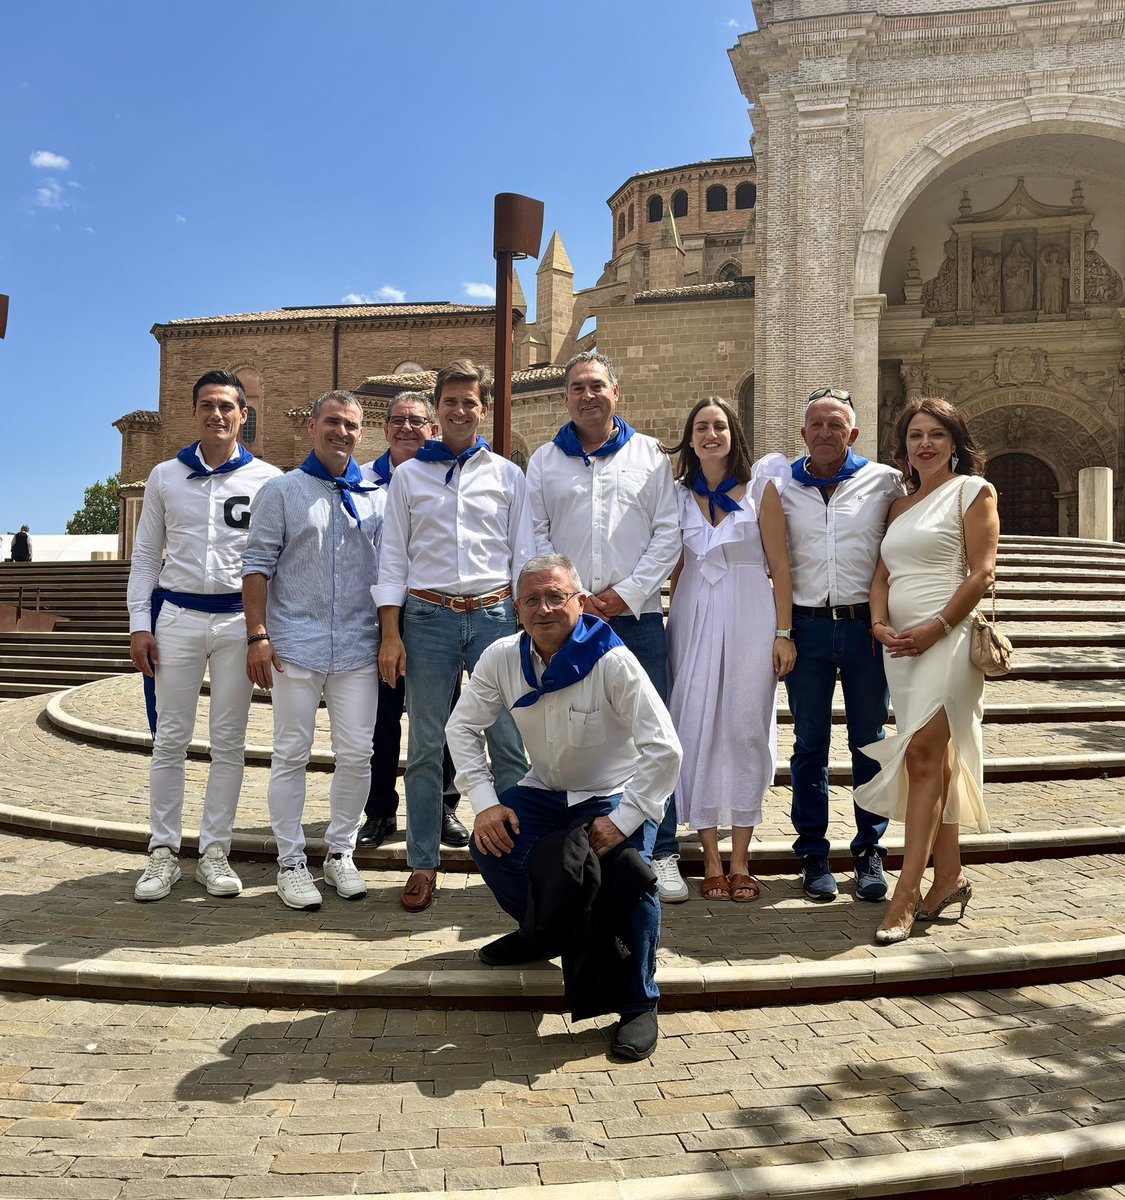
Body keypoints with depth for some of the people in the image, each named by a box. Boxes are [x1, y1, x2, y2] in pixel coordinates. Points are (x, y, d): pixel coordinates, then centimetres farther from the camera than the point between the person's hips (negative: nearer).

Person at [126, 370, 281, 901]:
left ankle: (214, 852, 14)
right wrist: (139, 625, 1)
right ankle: (164, 851, 13)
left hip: (240, 620, -1)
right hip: (177, 617, 1)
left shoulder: (267, 479, 3)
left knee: (229, 741, 4)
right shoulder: (165, 476, 8)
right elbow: (145, 555, 9)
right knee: (170, 739, 3)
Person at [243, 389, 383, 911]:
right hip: (296, 645, -2)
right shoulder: (282, 491, 5)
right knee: (291, 755, 4)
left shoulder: (378, 497, 11)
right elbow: (258, 565, 1)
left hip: (358, 648, 2)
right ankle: (291, 862, 16)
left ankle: (339, 853, 21)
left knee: (356, 754, 5)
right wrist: (257, 635, -7)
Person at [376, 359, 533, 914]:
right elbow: (394, 556, 8)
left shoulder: (508, 475, 11)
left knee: (509, 744, -2)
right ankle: (423, 865, 16)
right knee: (425, 747, 5)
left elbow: (524, 556, 10)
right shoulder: (408, 475, 10)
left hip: (495, 615, 0)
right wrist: (390, 634, -1)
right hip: (428, 617, 0)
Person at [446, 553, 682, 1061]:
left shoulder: (613, 662, -23)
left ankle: (639, 1005, -7)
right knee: (490, 845, -19)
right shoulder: (502, 658, -10)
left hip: (614, 796, -4)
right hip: (544, 791, 4)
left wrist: (622, 820, -27)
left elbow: (664, 751, -24)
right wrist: (485, 802, -11)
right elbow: (463, 727, 0)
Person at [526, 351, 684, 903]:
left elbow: (667, 533, 4)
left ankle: (662, 854, 9)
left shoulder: (650, 454, 9)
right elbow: (535, 536, 7)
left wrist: (628, 593, -7)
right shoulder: (544, 461, 12)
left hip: (637, 614, -1)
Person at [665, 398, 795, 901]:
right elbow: (676, 566, 12)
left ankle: (740, 862, 12)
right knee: (697, 731, 1)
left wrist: (784, 633, -6)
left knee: (746, 731, 1)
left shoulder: (760, 488, 2)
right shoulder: (678, 494, 9)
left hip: (750, 619, -2)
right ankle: (711, 860, 11)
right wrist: (673, 627, 8)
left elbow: (779, 566, 0)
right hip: (694, 619, 2)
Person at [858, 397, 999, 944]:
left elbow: (981, 572, -7)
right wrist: (880, 623, -5)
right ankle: (949, 877, 18)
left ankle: (906, 893, -12)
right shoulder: (901, 505, 19)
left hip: (947, 638, -7)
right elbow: (883, 575, 14)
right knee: (935, 760, 10)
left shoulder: (972, 490, 1)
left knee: (922, 755, -14)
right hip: (901, 644, 7)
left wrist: (934, 628, -16)